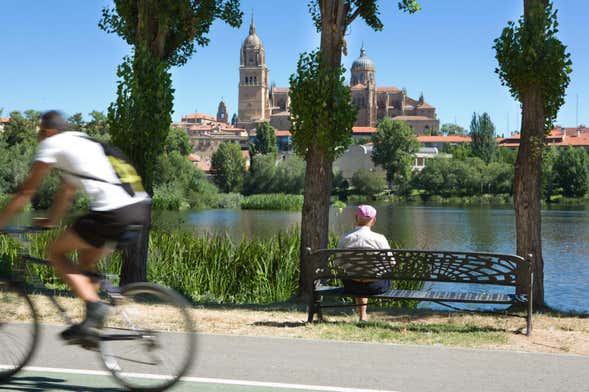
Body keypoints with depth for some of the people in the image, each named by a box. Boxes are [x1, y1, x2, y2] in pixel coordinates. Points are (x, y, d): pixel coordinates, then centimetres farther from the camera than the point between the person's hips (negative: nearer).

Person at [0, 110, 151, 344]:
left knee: (55, 252, 7)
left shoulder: (51, 144, 6)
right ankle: (93, 322, 21)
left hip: (114, 212, -8)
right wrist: (51, 221, 48)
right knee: (86, 260, 25)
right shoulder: (82, 142, 30)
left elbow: (27, 191, 10)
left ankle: (94, 305, -9)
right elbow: (66, 191, 40)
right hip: (141, 209, 8)